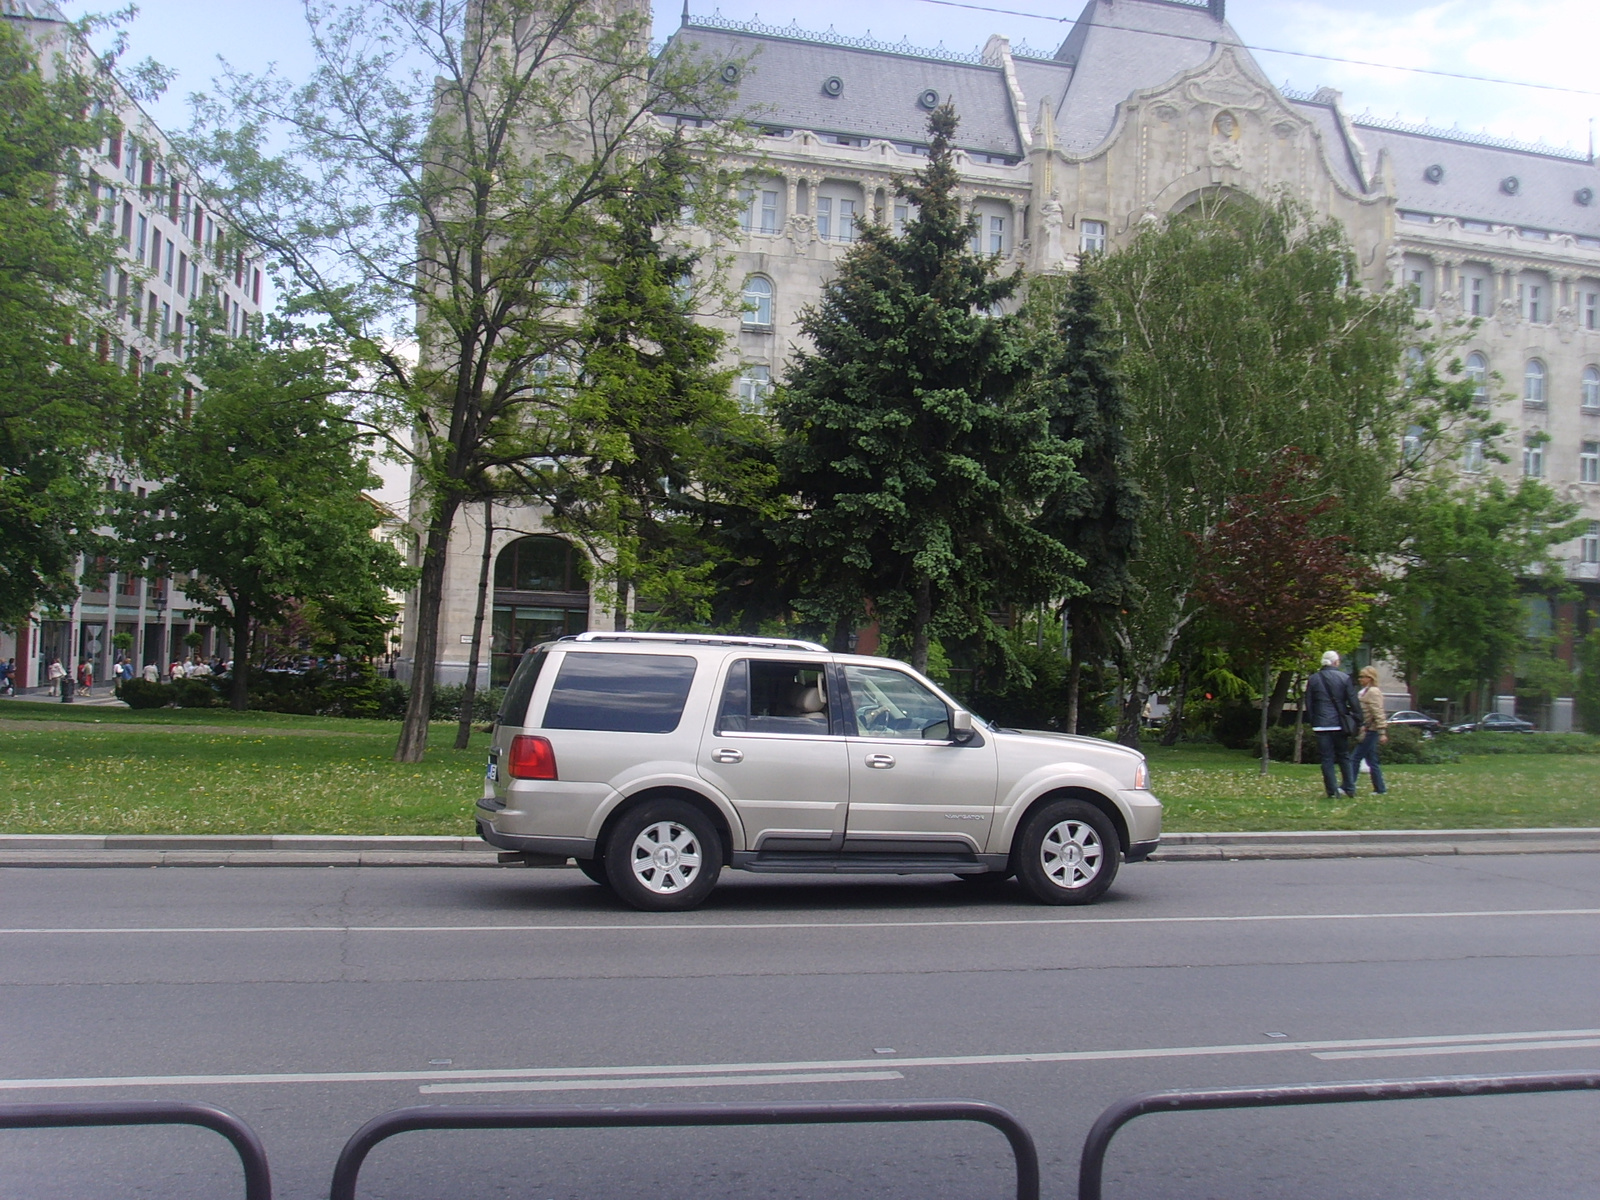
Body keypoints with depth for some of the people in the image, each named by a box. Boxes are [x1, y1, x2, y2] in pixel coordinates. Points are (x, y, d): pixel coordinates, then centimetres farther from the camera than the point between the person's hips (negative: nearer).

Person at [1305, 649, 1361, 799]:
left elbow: (1308, 704, 5)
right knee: (1344, 756, 14)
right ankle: (1349, 788, 12)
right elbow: (1353, 702, -4)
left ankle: (1332, 791, 0)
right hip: (1339, 724, 0)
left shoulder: (1313, 680, 1)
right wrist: (1358, 722, 4)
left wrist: (1313, 722, 14)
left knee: (1327, 759, 3)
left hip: (1321, 724, 0)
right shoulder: (1344, 678, -4)